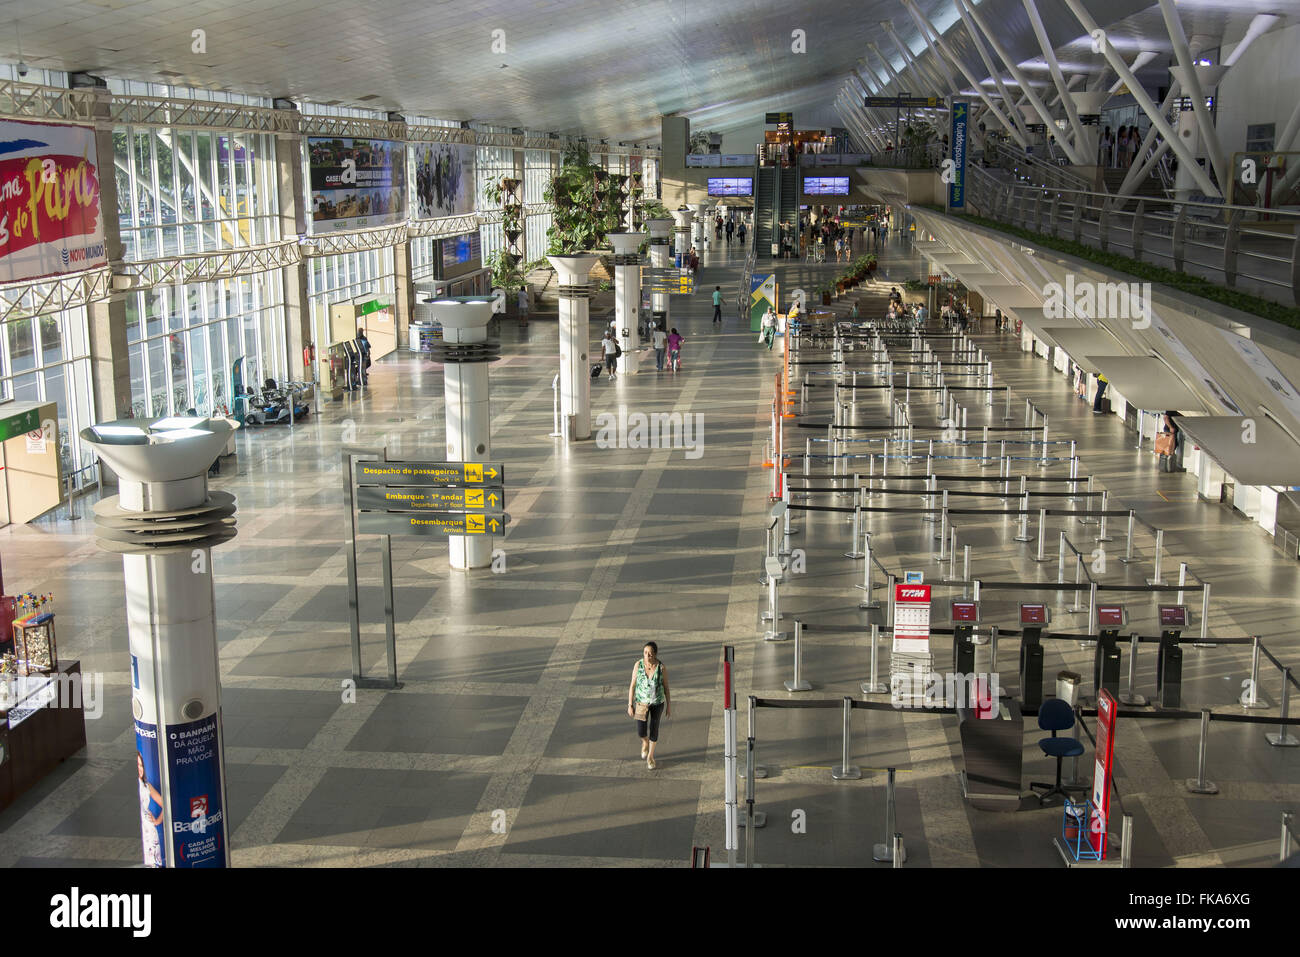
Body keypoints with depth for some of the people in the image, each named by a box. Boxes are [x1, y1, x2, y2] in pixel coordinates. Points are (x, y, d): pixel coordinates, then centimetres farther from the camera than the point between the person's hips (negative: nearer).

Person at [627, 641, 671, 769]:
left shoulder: (661, 667, -19)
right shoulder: (638, 665, -18)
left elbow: (666, 687, -7)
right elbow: (632, 685, -9)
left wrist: (669, 706, 0)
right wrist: (630, 705, -6)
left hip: (657, 702, -1)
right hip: (642, 701, 1)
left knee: (654, 730, 11)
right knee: (641, 732, 5)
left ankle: (650, 756, 37)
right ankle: (645, 742, 43)